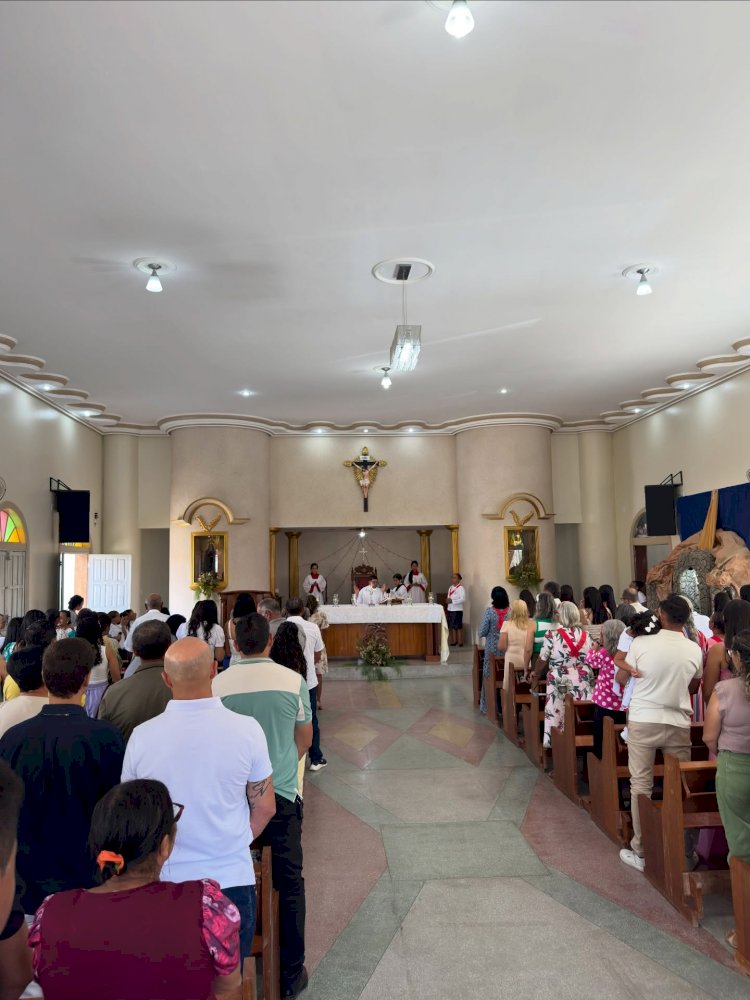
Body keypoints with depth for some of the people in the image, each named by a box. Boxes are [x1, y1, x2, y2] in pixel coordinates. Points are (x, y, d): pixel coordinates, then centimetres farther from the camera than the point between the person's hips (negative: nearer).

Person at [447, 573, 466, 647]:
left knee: (458, 626, -2)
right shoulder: (450, 587, 13)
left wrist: (452, 601, -22)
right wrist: (448, 600, -1)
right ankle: (454, 641, 19)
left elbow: (463, 599, -18)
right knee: (452, 626, 10)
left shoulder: (460, 588, -10)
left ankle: (460, 641, 5)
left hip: (457, 610, -7)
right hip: (450, 609, 7)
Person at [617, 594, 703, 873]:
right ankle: (686, 853, 22)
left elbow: (621, 678, 4)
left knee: (641, 786, 7)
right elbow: (693, 688, 13)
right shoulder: (695, 650, -1)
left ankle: (640, 852, 14)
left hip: (643, 721, -2)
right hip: (678, 724, 2)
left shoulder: (641, 643, -9)